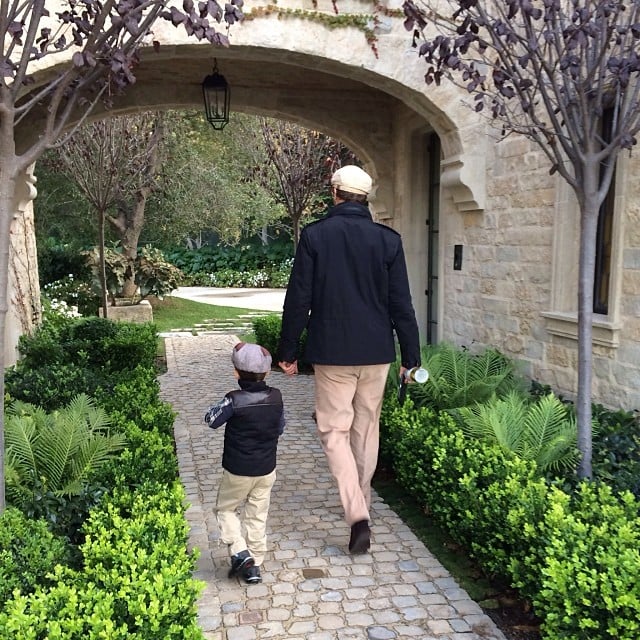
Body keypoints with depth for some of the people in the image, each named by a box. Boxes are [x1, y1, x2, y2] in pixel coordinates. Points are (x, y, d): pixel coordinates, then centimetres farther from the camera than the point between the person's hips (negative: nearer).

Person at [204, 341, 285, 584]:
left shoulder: (234, 400, -20)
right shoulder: (276, 397, -6)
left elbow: (211, 419, -6)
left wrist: (221, 405, 9)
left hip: (237, 470, -4)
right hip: (266, 469, 4)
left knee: (225, 509, 16)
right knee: (258, 516, 14)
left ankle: (240, 552, 1)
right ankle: (254, 566, 20)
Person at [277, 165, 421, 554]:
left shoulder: (315, 235, -6)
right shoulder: (388, 240, -1)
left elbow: (298, 299, -5)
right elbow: (401, 304, 0)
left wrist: (288, 351, 4)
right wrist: (410, 356, 7)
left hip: (331, 351, -3)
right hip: (376, 352, 3)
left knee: (334, 429, 4)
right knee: (367, 428, 17)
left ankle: (358, 515, -9)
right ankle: (361, 504, 32)